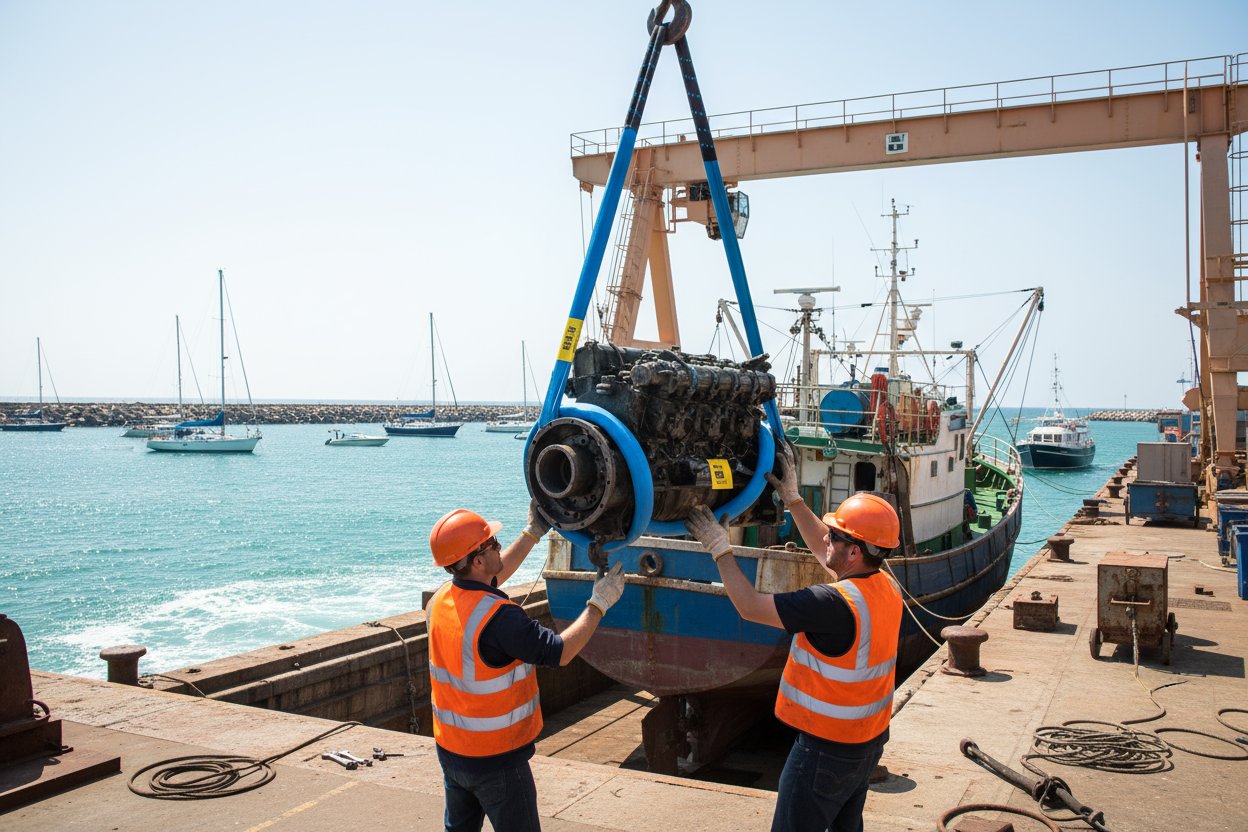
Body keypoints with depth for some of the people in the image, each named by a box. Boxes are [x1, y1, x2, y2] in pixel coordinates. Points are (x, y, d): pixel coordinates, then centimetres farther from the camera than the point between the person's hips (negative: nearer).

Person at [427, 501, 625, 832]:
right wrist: (599, 604, -12)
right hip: (496, 760, -7)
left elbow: (491, 577, 14)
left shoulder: (441, 599, -4)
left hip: (450, 751, 8)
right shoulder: (498, 618, -30)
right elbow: (560, 652, -23)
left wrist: (533, 533, 18)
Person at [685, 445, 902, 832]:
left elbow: (750, 606, -23)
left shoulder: (834, 604, -30)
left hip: (827, 749, -9)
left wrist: (719, 548, -12)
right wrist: (793, 498, 15)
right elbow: (824, 553, 13)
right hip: (870, 740, 9)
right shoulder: (885, 586, -3)